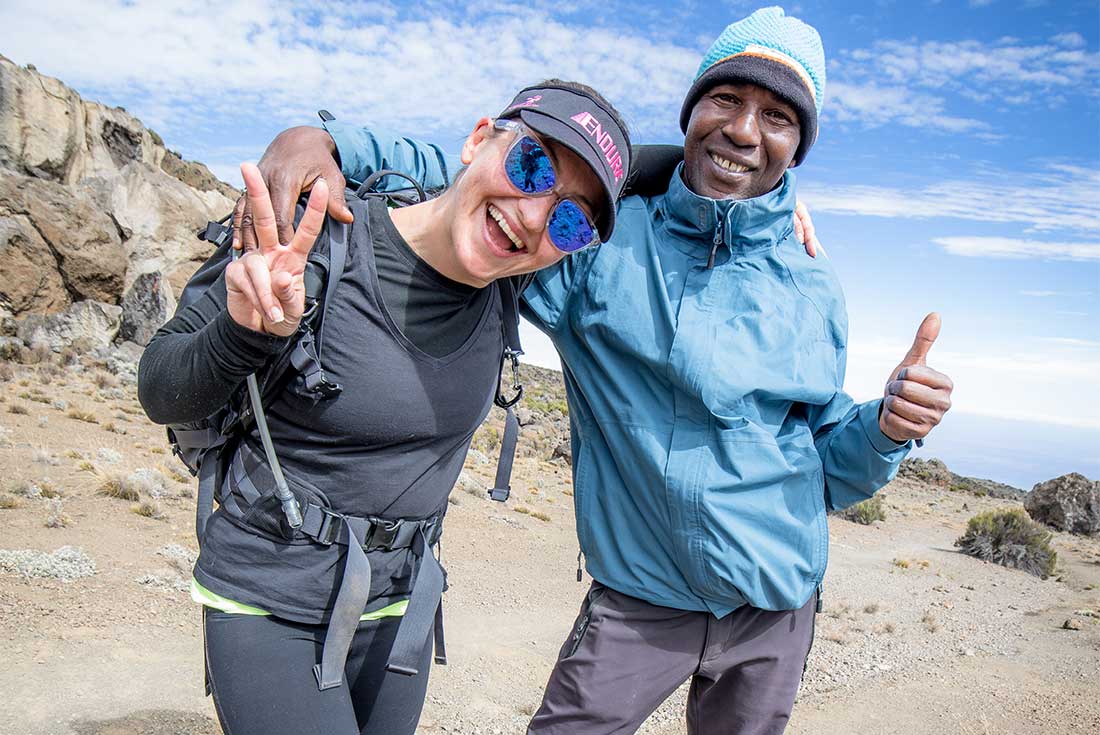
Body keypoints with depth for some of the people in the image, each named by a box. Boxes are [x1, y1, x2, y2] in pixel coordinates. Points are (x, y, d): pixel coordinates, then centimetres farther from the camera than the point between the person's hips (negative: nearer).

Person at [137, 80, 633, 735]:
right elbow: (160, 395, -12)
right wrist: (246, 334, -29)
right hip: (268, 607, -4)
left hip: (400, 607, 5)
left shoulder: (505, 286, -7)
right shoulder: (319, 249, -20)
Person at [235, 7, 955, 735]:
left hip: (776, 607, 4)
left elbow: (826, 467, 5)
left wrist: (885, 427, -16)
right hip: (638, 600, -3)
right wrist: (331, 145, -24)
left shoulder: (815, 292, -1)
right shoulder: (603, 238, -10)